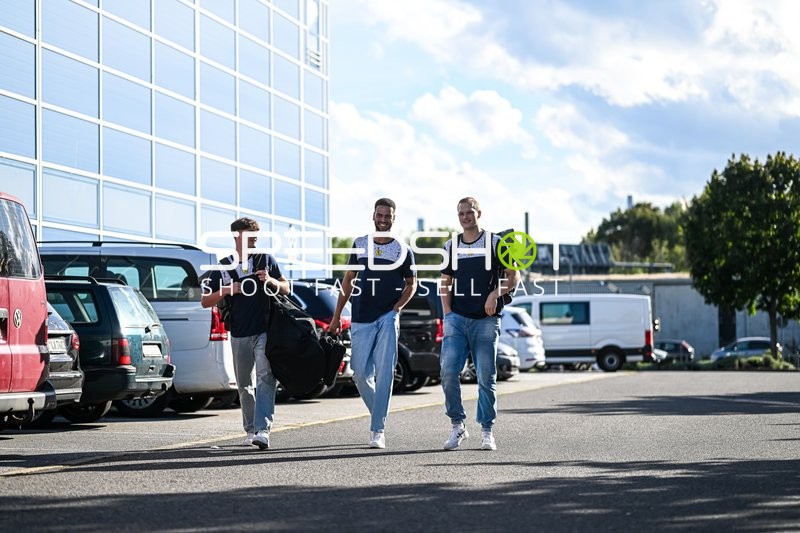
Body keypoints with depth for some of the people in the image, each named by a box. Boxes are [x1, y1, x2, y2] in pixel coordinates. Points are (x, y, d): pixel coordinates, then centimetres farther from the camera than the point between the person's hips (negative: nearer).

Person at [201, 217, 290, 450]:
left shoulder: (265, 260, 9)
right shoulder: (223, 267, 8)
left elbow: (286, 289, 14)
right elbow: (205, 301, 8)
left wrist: (271, 281, -7)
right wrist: (227, 291, -9)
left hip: (265, 331, -2)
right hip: (239, 335, 2)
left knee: (265, 378, -17)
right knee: (244, 385, 10)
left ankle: (263, 429, -25)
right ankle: (251, 429, 24)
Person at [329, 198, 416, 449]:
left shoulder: (402, 249, 4)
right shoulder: (360, 244, 11)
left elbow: (411, 284, 10)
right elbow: (348, 280, 16)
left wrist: (397, 307, -7)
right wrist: (336, 316, 13)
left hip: (387, 318, -3)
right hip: (361, 319, 3)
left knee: (384, 372, -10)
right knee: (360, 374, 0)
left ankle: (377, 430, -11)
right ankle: (379, 415, 23)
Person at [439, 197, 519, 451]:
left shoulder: (495, 243, 4)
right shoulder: (451, 246, 14)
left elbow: (513, 276, 5)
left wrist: (496, 293, -13)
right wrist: (447, 315, 5)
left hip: (485, 319, -2)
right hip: (457, 318, 2)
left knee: (487, 377, 0)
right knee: (448, 371, -12)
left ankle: (487, 430, 9)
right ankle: (457, 425, 1)